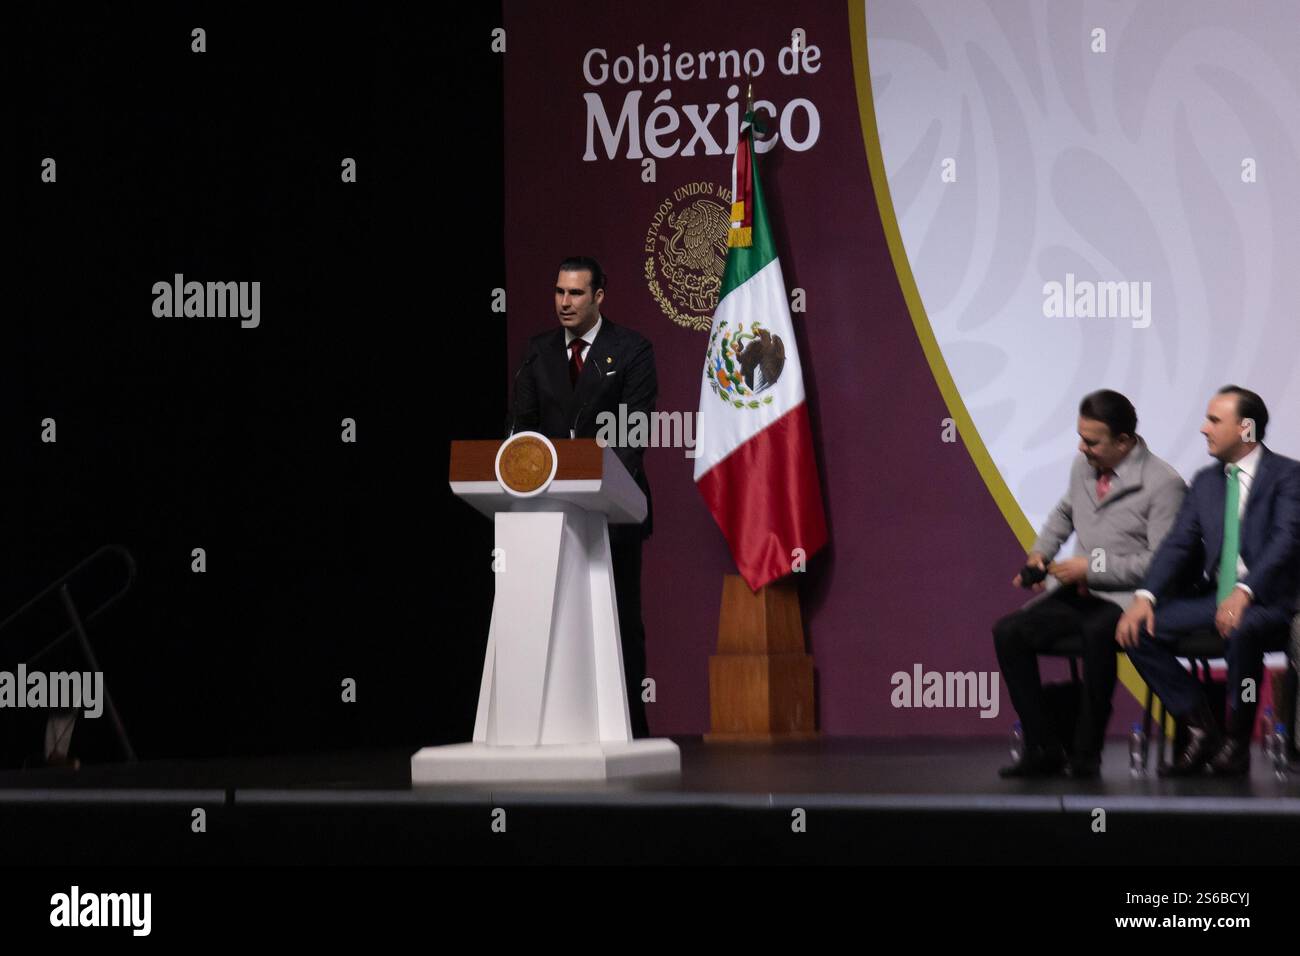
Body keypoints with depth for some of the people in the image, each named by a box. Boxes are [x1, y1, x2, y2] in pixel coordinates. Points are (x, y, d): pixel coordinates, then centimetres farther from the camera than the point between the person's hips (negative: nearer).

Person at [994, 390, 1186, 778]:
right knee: (1008, 632, -15)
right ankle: (1044, 748, -10)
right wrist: (1040, 553, 12)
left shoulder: (1163, 484, -12)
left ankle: (1086, 752, -26)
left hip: (1125, 600, -7)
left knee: (1098, 633, -39)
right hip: (1077, 593, 7)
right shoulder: (1083, 466, 10)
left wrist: (1093, 567, -17)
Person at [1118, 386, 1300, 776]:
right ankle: (1202, 732, -9)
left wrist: (1244, 593, -32)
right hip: (1212, 595, 6)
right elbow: (1179, 543, 9)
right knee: (1137, 630, -15)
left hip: (1265, 600, -6)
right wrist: (1145, 597, -8)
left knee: (1241, 630, -40)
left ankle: (1237, 741, -20)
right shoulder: (1206, 480, 17)